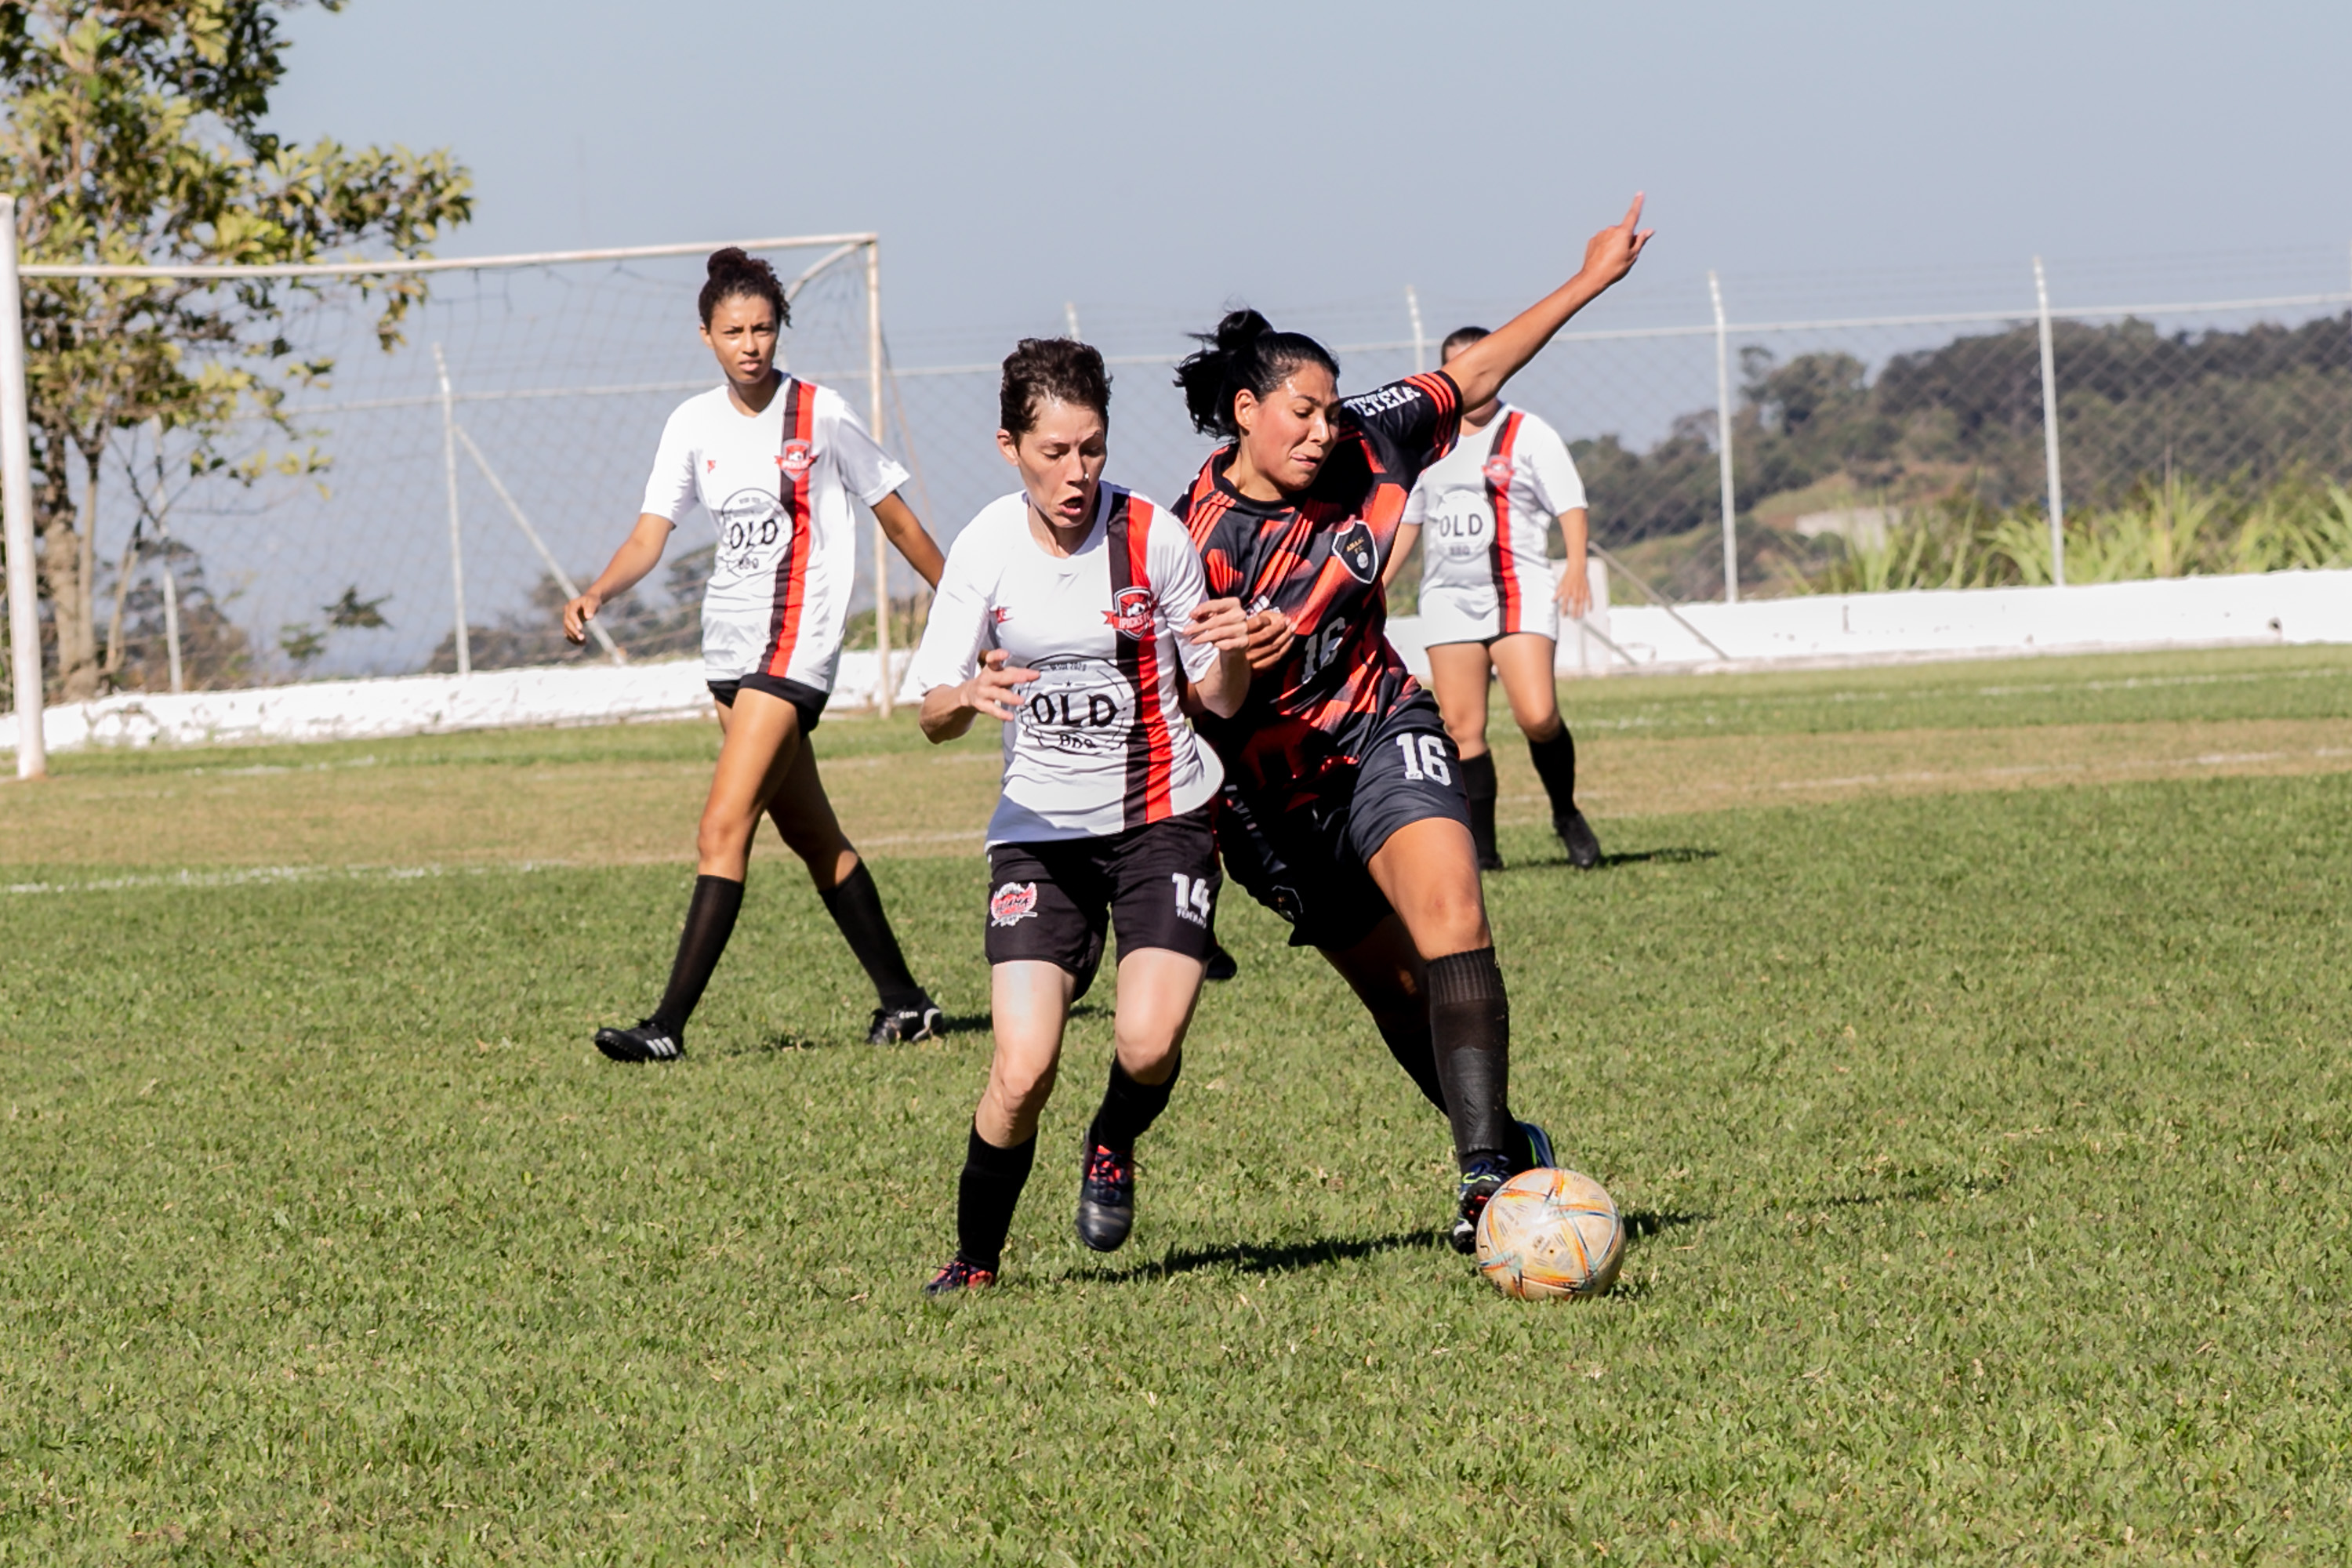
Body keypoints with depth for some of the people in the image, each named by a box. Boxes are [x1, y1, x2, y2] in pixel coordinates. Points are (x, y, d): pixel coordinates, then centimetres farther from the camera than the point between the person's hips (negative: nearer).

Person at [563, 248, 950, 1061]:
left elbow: (893, 514, 4)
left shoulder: (820, 414, -6)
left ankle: (669, 1026, -18)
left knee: (723, 831, -14)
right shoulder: (694, 423, 6)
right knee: (812, 837, 14)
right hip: (730, 647, 6)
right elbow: (649, 536, 0)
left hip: (794, 643, -6)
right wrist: (595, 594, -19)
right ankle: (903, 1000, 25)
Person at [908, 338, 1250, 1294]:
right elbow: (932, 715, -5)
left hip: (1161, 818, 0)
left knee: (1149, 1042, -21)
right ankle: (975, 1258, 8)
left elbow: (1218, 702, -1)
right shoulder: (986, 550, -5)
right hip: (1041, 828, 0)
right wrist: (969, 697, -29)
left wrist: (1232, 658, -24)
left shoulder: (1153, 536, -8)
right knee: (1023, 1070, -15)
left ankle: (1114, 1147, 15)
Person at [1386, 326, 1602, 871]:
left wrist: (1576, 567, -20)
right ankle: (1481, 848, 4)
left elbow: (1571, 505, -4)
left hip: (1518, 595, -4)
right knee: (1461, 729, -2)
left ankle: (1567, 815, 7)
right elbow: (1406, 520, 23)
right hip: (1448, 598, 4)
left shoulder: (1529, 435, 0)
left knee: (1537, 716, -18)